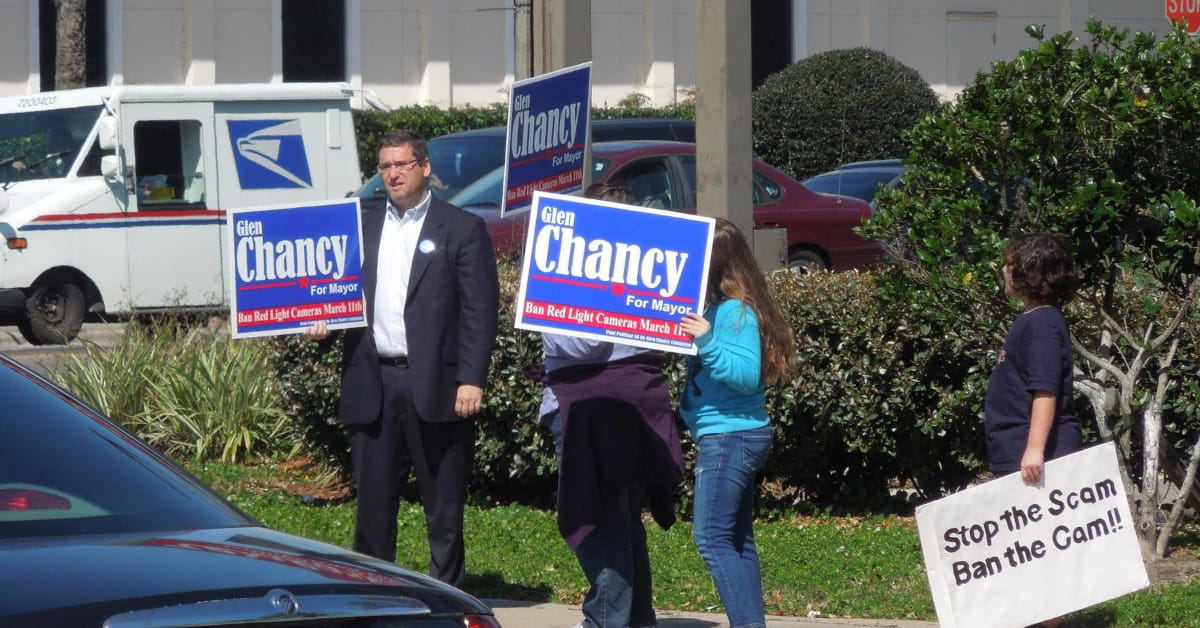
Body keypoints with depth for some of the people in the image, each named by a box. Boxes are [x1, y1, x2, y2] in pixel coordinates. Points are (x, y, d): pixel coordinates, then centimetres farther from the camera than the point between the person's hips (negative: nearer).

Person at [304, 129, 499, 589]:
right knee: (373, 499, 7)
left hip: (434, 385, -4)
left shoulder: (462, 229, 2)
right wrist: (323, 318, -3)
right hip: (373, 383, 4)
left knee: (443, 503, 2)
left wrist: (471, 380, -12)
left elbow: (480, 311, -3)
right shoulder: (361, 224, 14)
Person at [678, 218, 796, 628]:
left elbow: (748, 375, -20)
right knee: (737, 540, 10)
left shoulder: (735, 312, -14)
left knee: (711, 537, -13)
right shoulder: (719, 308, 13)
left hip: (729, 437, -10)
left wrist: (708, 344, -31)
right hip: (739, 438, 10)